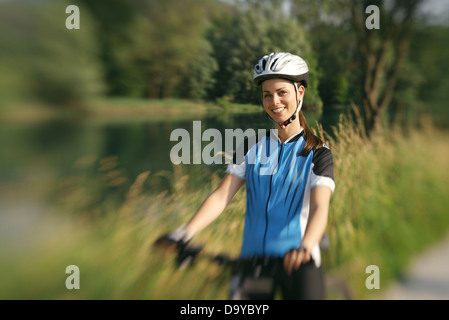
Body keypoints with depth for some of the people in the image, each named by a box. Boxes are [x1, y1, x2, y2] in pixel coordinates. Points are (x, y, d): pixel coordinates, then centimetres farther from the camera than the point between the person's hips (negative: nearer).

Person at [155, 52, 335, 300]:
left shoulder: (317, 152, 0)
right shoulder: (252, 146, 8)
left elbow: (320, 207, -16)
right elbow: (222, 195, -3)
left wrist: (305, 247, -37)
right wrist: (185, 232, -20)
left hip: (297, 261, -2)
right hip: (253, 258, 2)